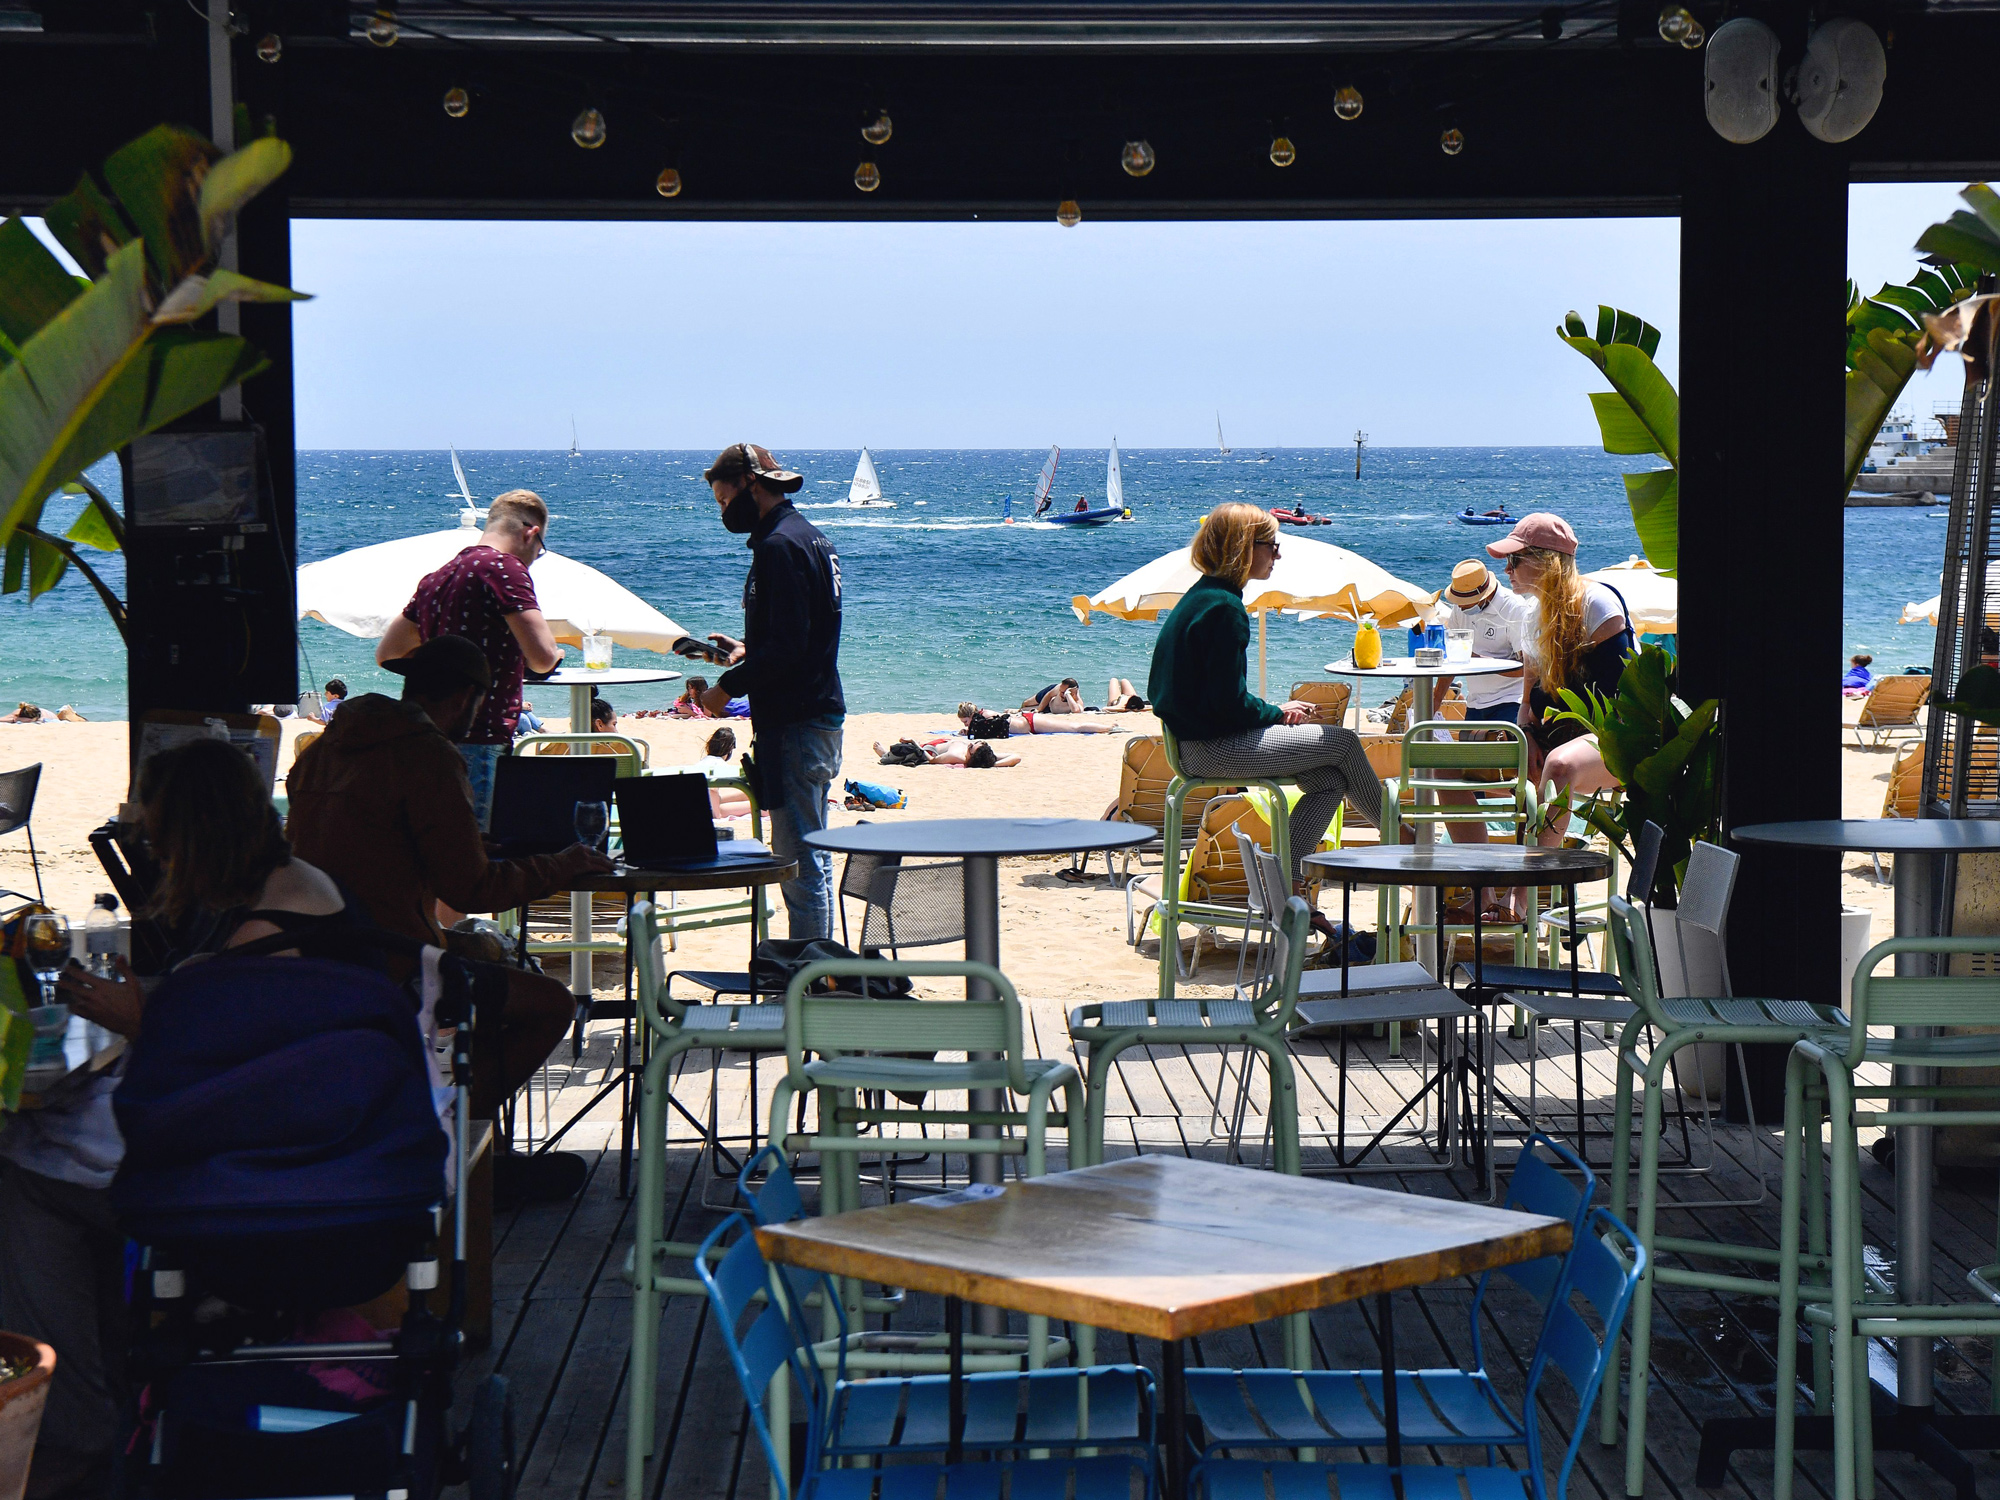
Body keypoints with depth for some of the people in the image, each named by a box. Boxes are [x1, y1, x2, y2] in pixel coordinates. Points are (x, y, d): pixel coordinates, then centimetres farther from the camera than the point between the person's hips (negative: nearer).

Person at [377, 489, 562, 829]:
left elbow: (386, 654, 26)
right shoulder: (504, 568, -8)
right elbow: (541, 657, -16)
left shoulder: (437, 577, 17)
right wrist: (556, 654, 6)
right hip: (479, 742, -9)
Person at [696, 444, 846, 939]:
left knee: (798, 861, -8)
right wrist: (746, 650, 16)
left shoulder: (779, 545, -15)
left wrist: (727, 687, -14)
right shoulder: (809, 536, 17)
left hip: (795, 725, -11)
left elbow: (786, 648, -22)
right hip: (820, 717, 11)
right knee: (811, 856, 15)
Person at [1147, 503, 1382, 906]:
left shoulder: (1201, 596, 14)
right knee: (1343, 742, -4)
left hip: (1196, 745, 10)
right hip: (1213, 748, -10)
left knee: (1330, 782, 6)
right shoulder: (1224, 608, -19)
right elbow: (1228, 702, -22)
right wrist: (1277, 713, -4)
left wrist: (1275, 711, 9)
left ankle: (1286, 881, 5)